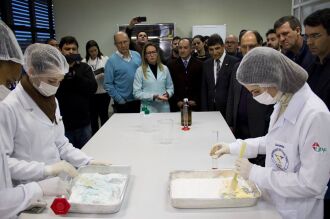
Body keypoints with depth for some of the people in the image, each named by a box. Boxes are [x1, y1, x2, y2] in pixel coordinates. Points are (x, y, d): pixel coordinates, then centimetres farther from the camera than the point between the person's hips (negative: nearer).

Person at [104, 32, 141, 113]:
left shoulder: (137, 55, 5)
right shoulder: (111, 61, -7)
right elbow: (108, 84, -8)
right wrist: (120, 100, -11)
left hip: (140, 100, 4)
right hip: (123, 103, -4)